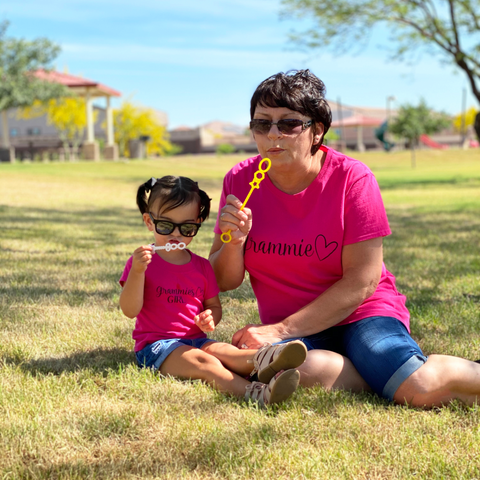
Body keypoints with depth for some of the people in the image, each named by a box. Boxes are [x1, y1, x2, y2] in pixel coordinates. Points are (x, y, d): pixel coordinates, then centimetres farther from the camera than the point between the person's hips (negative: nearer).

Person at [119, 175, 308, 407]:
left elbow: (214, 306, 19)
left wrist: (210, 317, -7)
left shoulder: (202, 266, 14)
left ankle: (263, 360, -60)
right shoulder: (143, 262, -1)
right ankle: (257, 393, -55)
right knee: (204, 362, -31)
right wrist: (137, 271, -24)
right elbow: (130, 310, -9)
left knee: (223, 350, -28)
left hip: (195, 341, 5)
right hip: (156, 344, -5)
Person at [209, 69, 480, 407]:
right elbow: (225, 282, 4)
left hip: (361, 314, -3)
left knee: (422, 389, -31)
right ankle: (388, 375, -10)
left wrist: (280, 330, -17)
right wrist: (233, 241, -20)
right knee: (297, 371, -34)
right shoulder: (240, 182, -1)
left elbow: (362, 281, -13)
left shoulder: (352, 178, -10)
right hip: (288, 329, 3)